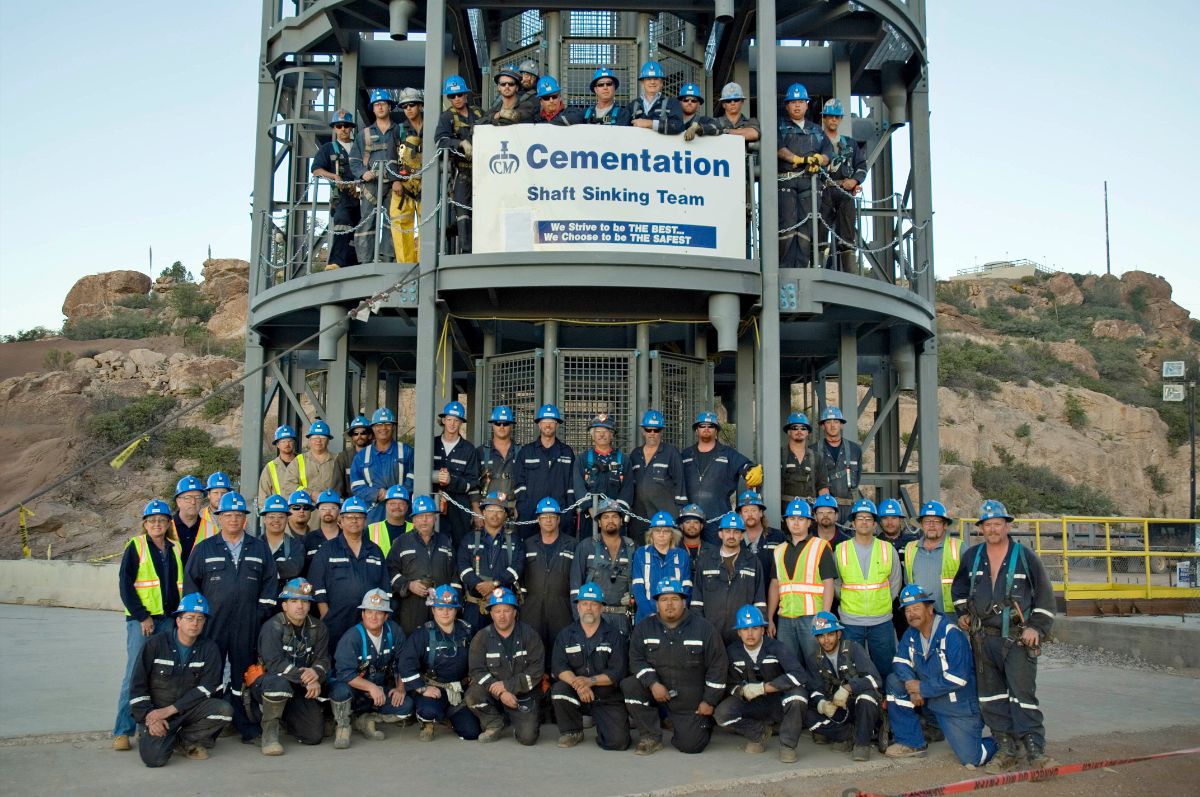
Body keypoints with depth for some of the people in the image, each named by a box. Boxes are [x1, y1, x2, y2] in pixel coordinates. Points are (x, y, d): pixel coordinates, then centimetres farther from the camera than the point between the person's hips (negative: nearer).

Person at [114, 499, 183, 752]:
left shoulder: (175, 549, 12)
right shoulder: (136, 547, 0)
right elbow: (126, 585, -4)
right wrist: (142, 616, -10)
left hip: (169, 619, 4)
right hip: (141, 620, -4)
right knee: (135, 673, -7)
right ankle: (122, 730, -1)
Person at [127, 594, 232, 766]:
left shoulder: (208, 648, -1)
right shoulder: (157, 643, -4)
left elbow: (207, 687, -9)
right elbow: (137, 684, -3)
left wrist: (170, 710, -17)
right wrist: (149, 716, -14)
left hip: (188, 708, 2)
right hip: (155, 710, -2)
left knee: (224, 710, -25)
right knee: (154, 757, -25)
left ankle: (185, 739, 0)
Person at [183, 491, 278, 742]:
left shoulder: (259, 548, 10)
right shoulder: (204, 549, 8)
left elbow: (270, 581, 9)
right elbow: (190, 582, 8)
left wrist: (263, 612, 2)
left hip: (248, 625, 1)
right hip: (212, 624, -1)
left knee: (244, 674, 7)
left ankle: (247, 727, 15)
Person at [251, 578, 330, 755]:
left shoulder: (318, 628, 5)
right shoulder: (272, 626, -12)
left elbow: (323, 660, -1)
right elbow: (273, 663, -23)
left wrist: (316, 672, -26)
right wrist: (305, 678, -29)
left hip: (301, 690, 5)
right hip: (268, 684, -5)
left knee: (314, 735, -6)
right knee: (280, 682, -41)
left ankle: (287, 715, 25)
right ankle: (270, 731, -17)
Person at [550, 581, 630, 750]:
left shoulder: (614, 635, -1)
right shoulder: (565, 635, 5)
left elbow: (617, 672, -11)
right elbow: (558, 667, -8)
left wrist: (590, 681, -25)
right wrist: (576, 683, -27)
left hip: (608, 698, -2)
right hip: (577, 694, 2)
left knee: (618, 742, -19)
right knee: (559, 689, -30)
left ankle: (600, 722, 17)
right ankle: (572, 732, -2)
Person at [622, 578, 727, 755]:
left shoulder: (703, 627, -7)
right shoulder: (644, 628, -1)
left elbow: (717, 666, -4)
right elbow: (636, 660, -4)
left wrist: (709, 701, -6)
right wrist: (653, 683, -22)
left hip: (691, 700, -2)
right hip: (657, 688, 2)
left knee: (690, 745, -10)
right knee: (629, 685, -24)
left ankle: (702, 723, 27)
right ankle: (651, 738, -8)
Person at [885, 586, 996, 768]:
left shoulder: (951, 634, -22)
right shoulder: (911, 633, 0)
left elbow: (958, 679, -27)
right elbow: (901, 663, -2)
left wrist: (922, 688, -21)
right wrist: (912, 686, -22)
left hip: (959, 706, -6)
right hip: (927, 699, 6)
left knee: (971, 759, -12)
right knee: (894, 682, -13)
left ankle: (999, 742, 24)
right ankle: (911, 743, -3)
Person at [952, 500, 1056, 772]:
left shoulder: (1025, 557, -1)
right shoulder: (971, 556, 9)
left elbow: (1045, 596, 3)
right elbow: (959, 587, 26)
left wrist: (1036, 627, -6)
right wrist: (963, 612, 14)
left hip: (1018, 639, -4)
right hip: (984, 639, 4)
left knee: (1023, 694, -8)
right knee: (991, 696, 7)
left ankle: (1035, 749, -2)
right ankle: (1005, 749, 15)